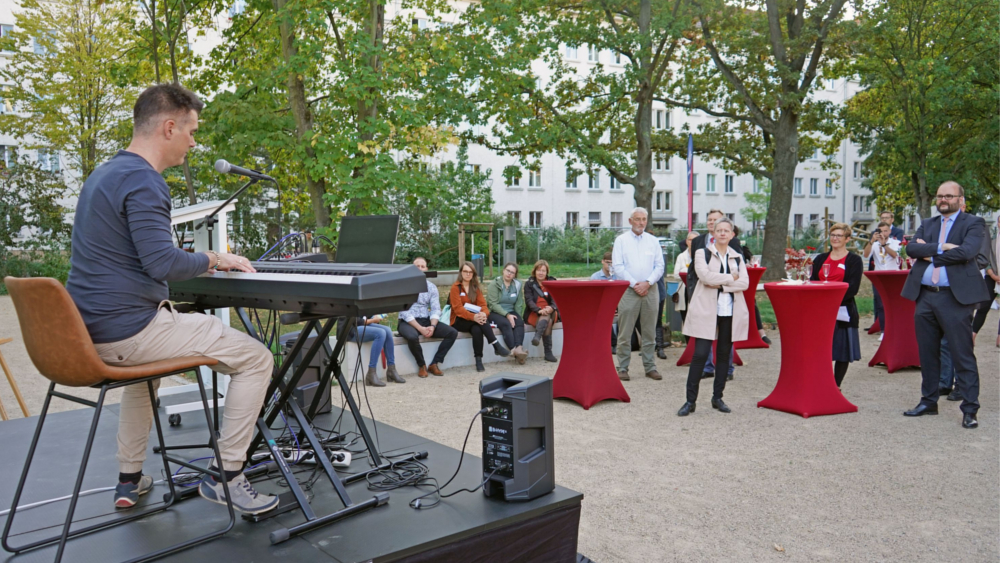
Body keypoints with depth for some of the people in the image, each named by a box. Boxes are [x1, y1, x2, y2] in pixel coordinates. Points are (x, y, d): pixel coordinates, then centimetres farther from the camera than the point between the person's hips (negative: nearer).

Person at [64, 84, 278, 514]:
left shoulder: (105, 174, 16)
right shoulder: (141, 180, -16)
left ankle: (129, 479, 37)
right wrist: (210, 259, -8)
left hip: (89, 332, 10)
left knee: (148, 355, 40)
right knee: (256, 359, -4)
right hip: (129, 329, -10)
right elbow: (162, 263, -26)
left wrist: (201, 261, 18)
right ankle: (225, 475, 2)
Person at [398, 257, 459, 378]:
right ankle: (422, 366, -11)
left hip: (426, 320, 5)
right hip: (407, 322, -5)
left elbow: (436, 310, 2)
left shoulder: (431, 287, 7)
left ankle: (434, 364, -5)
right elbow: (404, 312, -14)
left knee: (452, 332, -13)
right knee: (412, 336, -38)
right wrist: (420, 328, -23)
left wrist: (432, 326, -18)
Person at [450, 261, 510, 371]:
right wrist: (473, 317, -33)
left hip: (474, 319, 3)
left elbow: (483, 305, 0)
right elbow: (458, 309, -15)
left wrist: (483, 314, -26)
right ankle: (496, 345, -36)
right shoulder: (455, 288, -4)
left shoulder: (476, 288, 11)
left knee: (477, 329, -34)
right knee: (479, 323, -34)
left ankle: (479, 360, -33)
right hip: (459, 321, -3)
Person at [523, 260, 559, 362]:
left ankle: (537, 337, -56)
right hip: (533, 314, -1)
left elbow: (555, 300, 0)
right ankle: (548, 353, -43)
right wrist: (539, 310, -27)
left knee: (547, 316, -36)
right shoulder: (529, 284, 7)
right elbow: (529, 300, -7)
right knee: (547, 322, -33)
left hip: (550, 313, 1)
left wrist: (551, 308, -26)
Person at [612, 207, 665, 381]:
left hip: (650, 290, 3)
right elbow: (618, 267, -3)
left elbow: (660, 266, 7)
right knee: (625, 332, -3)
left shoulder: (653, 241, 12)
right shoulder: (621, 240, 4)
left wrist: (647, 283, -8)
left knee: (649, 332, 7)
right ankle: (623, 368, 4)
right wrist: (635, 284, -11)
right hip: (628, 290, -3)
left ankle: (650, 367, 14)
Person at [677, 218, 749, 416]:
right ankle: (690, 400, -1)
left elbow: (745, 282, -2)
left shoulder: (737, 257, 13)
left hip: (730, 312, 4)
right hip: (706, 310, -3)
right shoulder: (702, 253, 5)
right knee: (700, 354, -8)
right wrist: (730, 278, -7)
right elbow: (705, 276, -14)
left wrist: (721, 285, -13)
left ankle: (717, 397, 19)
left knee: (724, 355, 8)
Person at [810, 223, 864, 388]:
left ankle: (836, 386, 15)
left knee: (842, 352, 3)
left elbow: (852, 288, -9)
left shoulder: (854, 260, 1)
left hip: (843, 311, -3)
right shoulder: (820, 259, 15)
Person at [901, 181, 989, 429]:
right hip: (925, 297, 5)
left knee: (962, 355, -3)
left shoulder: (973, 223, 1)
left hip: (955, 297, -5)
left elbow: (966, 252, -17)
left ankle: (970, 409, 5)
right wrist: (941, 248, -15)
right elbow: (911, 248, -2)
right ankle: (929, 401, 25)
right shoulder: (927, 224, 15)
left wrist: (929, 254, -8)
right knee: (928, 353, 13)